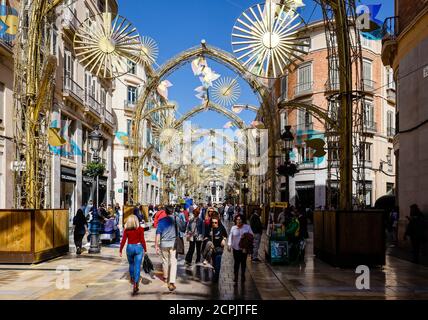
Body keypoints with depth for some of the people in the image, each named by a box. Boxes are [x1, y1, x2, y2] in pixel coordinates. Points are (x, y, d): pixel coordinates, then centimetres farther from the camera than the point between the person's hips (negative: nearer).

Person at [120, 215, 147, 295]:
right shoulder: (140, 229, -7)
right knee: (137, 266, -2)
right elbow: (142, 240, -6)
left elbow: (123, 241, -3)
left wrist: (120, 250, 5)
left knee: (131, 264, 24)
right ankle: (135, 284, -12)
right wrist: (145, 249, 4)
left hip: (129, 248, 2)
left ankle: (132, 279, 42)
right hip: (138, 247, -2)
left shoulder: (126, 230, -3)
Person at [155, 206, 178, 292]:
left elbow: (158, 234, -6)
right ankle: (171, 282, -13)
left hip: (164, 244, 1)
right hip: (173, 243, -1)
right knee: (173, 262, -2)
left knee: (165, 261, 19)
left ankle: (165, 277, 37)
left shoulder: (161, 221, -4)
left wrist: (156, 246, -2)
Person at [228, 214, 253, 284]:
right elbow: (230, 236, 3)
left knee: (243, 262, 10)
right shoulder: (233, 228, 1)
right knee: (236, 262, 2)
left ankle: (243, 275, 27)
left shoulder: (247, 227, -4)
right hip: (236, 248, 0)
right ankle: (236, 276, 12)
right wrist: (229, 245, -9)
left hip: (244, 248, 0)